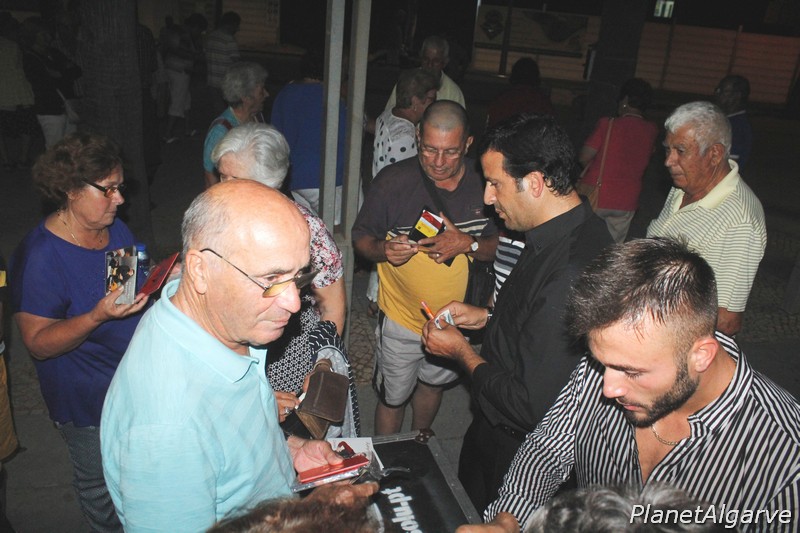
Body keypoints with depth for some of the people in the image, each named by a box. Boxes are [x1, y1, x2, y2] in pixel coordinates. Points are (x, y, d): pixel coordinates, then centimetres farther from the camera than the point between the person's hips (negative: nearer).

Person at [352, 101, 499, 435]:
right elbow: (361, 237, -8)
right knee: (392, 397, 13)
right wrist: (384, 249, -29)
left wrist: (469, 244, -25)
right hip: (402, 320, -3)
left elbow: (504, 245, -6)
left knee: (433, 383, 27)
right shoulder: (393, 180, -17)